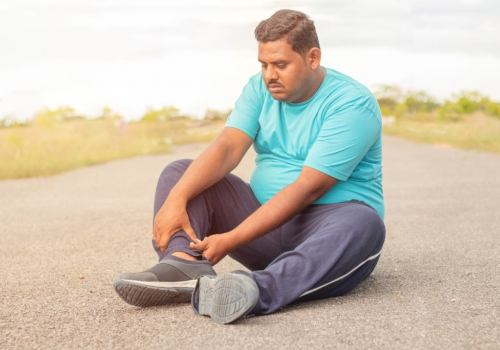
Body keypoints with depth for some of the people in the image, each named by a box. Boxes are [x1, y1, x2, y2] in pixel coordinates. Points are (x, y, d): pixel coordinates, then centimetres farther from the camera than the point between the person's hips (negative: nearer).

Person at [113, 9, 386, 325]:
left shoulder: (352, 104, -14)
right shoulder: (260, 89, 5)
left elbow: (307, 188, -23)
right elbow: (227, 148, -10)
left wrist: (231, 240, -28)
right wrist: (176, 199, -29)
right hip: (266, 222, 5)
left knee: (364, 224, -38)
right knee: (179, 173, -6)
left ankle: (256, 290, -61)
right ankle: (185, 263, -36)